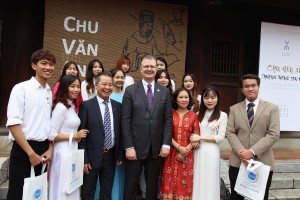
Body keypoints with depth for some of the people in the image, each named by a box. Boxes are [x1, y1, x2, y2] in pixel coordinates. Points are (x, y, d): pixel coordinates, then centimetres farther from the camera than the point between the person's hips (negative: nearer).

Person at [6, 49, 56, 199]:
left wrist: (50, 149, 3)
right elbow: (13, 124, -14)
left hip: (43, 149, 6)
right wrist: (31, 153, -15)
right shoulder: (21, 88, -8)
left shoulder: (50, 93, 9)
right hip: (23, 149, -5)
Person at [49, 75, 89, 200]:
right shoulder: (61, 107, -14)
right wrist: (75, 136, -14)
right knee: (62, 190, 3)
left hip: (72, 152, 9)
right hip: (63, 153, -9)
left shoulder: (72, 106, 12)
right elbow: (51, 135, -19)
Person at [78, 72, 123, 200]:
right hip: (92, 156, -3)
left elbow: (120, 132, 7)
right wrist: (84, 159, -11)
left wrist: (120, 155, 5)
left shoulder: (118, 106, 5)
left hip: (111, 156, 3)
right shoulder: (86, 105, -7)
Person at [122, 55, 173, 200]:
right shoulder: (130, 90, -1)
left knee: (152, 185, 15)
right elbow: (125, 121, -5)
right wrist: (128, 147, -11)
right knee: (131, 186, 9)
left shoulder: (164, 92, 6)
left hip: (156, 148, 2)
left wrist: (166, 144, -4)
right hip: (136, 147, -2)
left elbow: (168, 120, 4)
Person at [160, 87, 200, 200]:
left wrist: (185, 151, -9)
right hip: (171, 154, 0)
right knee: (169, 183, 4)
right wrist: (179, 147, -14)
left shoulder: (194, 116, 4)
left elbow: (196, 136, 0)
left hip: (187, 155, 0)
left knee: (184, 185, 5)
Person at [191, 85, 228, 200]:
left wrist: (201, 137, -12)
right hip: (198, 151, 4)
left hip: (211, 152, -4)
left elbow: (220, 137, -8)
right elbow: (194, 134, 11)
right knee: (197, 180, 10)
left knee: (209, 181, 7)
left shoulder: (222, 115, -4)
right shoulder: (198, 114, 10)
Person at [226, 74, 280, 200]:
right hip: (238, 162, 1)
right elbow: (230, 133, 1)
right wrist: (241, 151, -15)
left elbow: (274, 134, -7)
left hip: (263, 163, -1)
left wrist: (252, 151, -16)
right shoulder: (234, 109, 8)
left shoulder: (272, 108, 2)